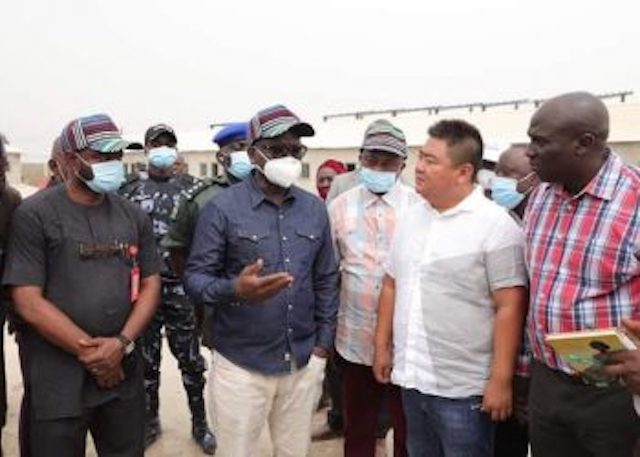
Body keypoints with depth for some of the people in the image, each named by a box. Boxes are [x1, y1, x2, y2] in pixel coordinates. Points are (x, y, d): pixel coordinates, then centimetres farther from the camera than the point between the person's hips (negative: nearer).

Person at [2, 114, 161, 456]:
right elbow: (28, 301, -13)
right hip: (57, 381, -4)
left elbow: (150, 284, 5)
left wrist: (121, 343, -11)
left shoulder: (134, 216, 6)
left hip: (123, 372, 4)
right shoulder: (35, 214, -8)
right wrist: (89, 350, -12)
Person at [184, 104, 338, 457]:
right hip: (241, 365, -3)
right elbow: (194, 277, -10)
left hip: (304, 363, 4)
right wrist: (235, 290, -30)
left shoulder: (315, 209, 5)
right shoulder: (222, 208, -9)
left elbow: (326, 280, 10)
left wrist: (324, 343, 6)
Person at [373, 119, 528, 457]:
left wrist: (501, 380, -16)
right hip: (411, 378, 6)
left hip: (463, 389, -6)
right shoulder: (410, 218, 6)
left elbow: (510, 307, -15)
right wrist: (382, 346, 12)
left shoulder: (495, 226, -13)